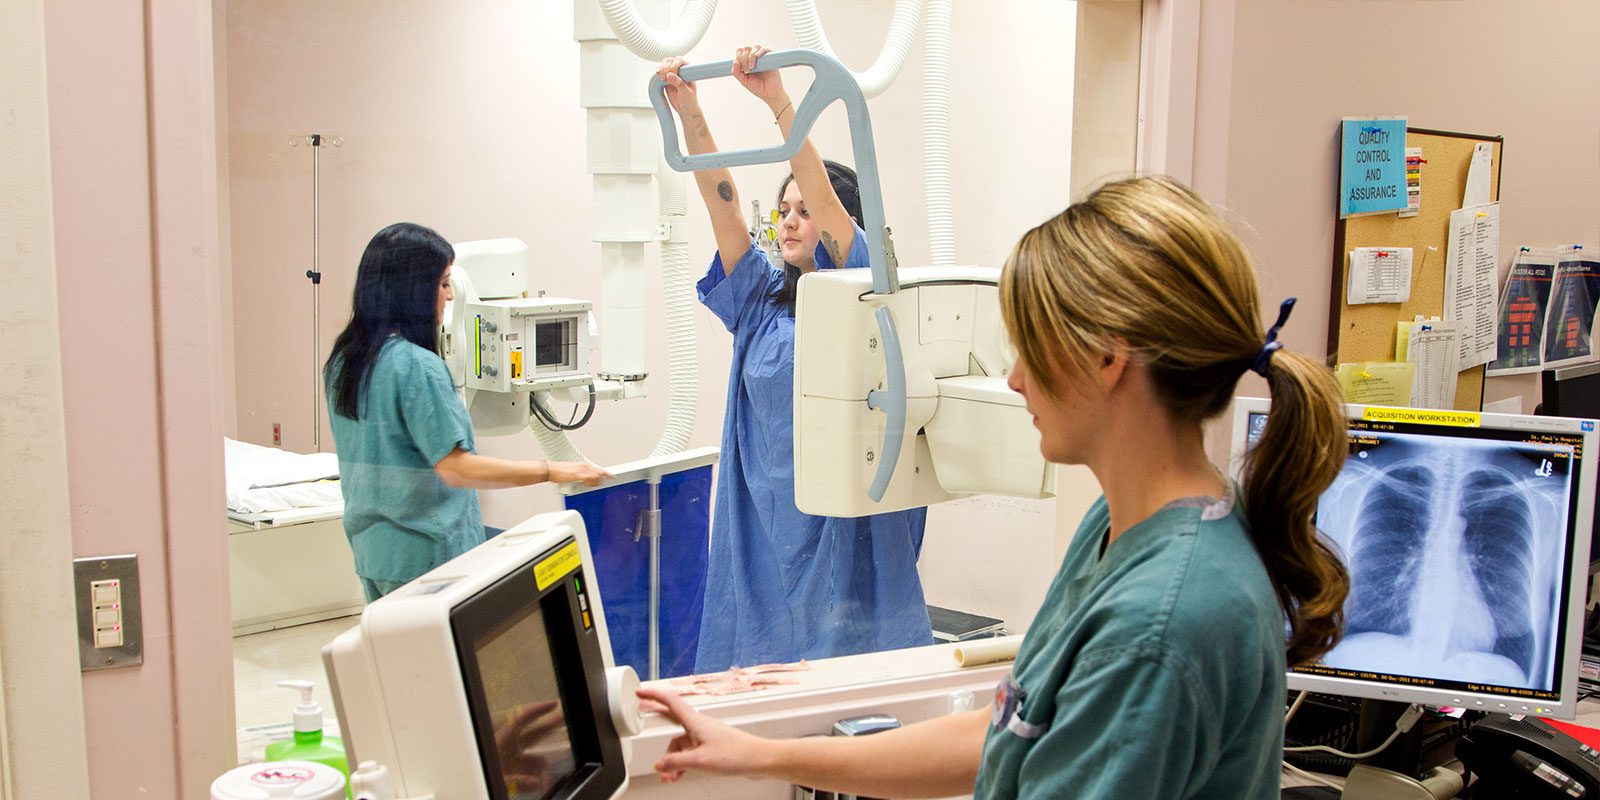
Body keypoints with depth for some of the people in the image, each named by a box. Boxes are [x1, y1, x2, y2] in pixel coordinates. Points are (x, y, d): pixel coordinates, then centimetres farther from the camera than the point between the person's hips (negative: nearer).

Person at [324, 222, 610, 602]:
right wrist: (552, 471, -21)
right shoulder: (417, 366, -21)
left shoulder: (343, 360, 6)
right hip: (422, 555, -9)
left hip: (369, 546, 9)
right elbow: (456, 468, -23)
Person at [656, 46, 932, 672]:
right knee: (761, 649, 9)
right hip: (760, 519, 5)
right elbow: (722, 204, 3)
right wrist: (690, 115, -7)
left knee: (837, 648, -1)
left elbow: (827, 199, -17)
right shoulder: (763, 301, 11)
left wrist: (778, 102, -26)